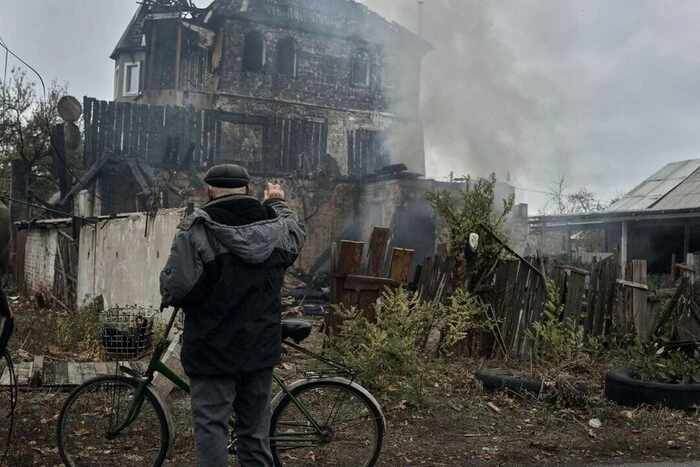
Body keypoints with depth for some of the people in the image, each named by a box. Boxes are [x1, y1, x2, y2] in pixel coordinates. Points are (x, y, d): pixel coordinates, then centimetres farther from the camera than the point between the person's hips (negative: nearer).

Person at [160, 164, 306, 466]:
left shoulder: (197, 230, -14)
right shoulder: (277, 227, 0)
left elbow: (174, 291, -20)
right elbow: (297, 233, 24)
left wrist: (171, 296, 3)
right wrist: (279, 204, 40)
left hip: (212, 350, -4)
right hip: (261, 349, 5)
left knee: (211, 428, 5)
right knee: (256, 432, 15)